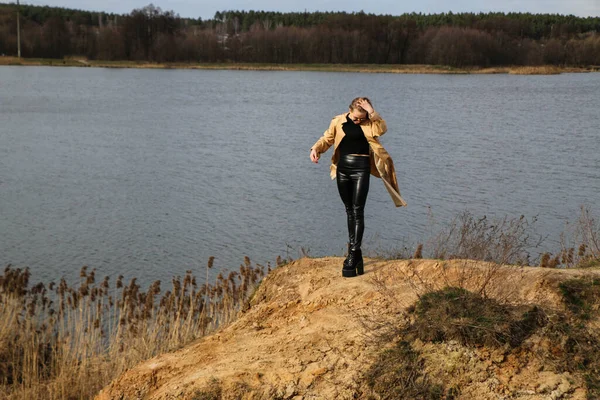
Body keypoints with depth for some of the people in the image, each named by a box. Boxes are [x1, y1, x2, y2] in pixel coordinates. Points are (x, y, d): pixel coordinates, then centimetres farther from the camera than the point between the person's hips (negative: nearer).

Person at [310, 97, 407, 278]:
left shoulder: (369, 123, -2)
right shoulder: (339, 121, 2)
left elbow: (382, 129, -19)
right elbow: (327, 138, 8)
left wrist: (372, 112, -27)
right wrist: (316, 149, -10)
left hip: (361, 168, -3)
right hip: (343, 167, 3)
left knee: (357, 211, -9)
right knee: (349, 211, 10)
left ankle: (353, 255, -10)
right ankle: (355, 251, 20)